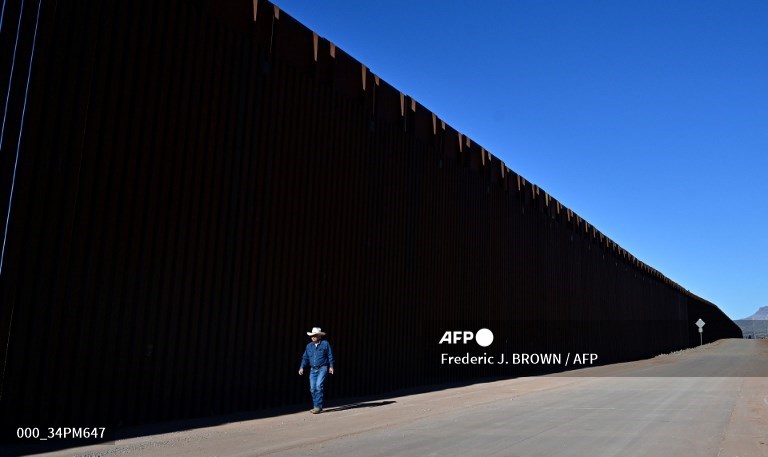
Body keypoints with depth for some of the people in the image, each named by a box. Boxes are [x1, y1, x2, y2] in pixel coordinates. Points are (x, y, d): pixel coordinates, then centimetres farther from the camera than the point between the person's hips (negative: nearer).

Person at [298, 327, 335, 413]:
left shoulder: (325, 344, -1)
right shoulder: (309, 346, 12)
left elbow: (330, 356, 1)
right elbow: (305, 358, 13)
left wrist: (331, 366, -5)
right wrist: (302, 367, 2)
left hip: (322, 368, -5)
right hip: (313, 370, 5)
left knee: (319, 386, -16)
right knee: (313, 389, 3)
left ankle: (318, 406, -13)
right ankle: (316, 407, 14)